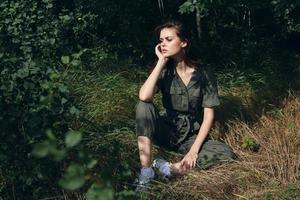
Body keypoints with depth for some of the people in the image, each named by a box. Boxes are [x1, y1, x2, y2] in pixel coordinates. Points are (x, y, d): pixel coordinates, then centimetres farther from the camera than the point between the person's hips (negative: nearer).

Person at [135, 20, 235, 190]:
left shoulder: (204, 73, -9)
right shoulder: (165, 70, -5)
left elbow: (208, 115, -10)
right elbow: (144, 97, -25)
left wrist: (194, 150, -19)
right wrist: (161, 62, -20)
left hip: (192, 135, -1)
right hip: (167, 130, 1)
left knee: (226, 154, -27)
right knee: (144, 106, -28)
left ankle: (170, 168, -27)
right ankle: (146, 171, -30)